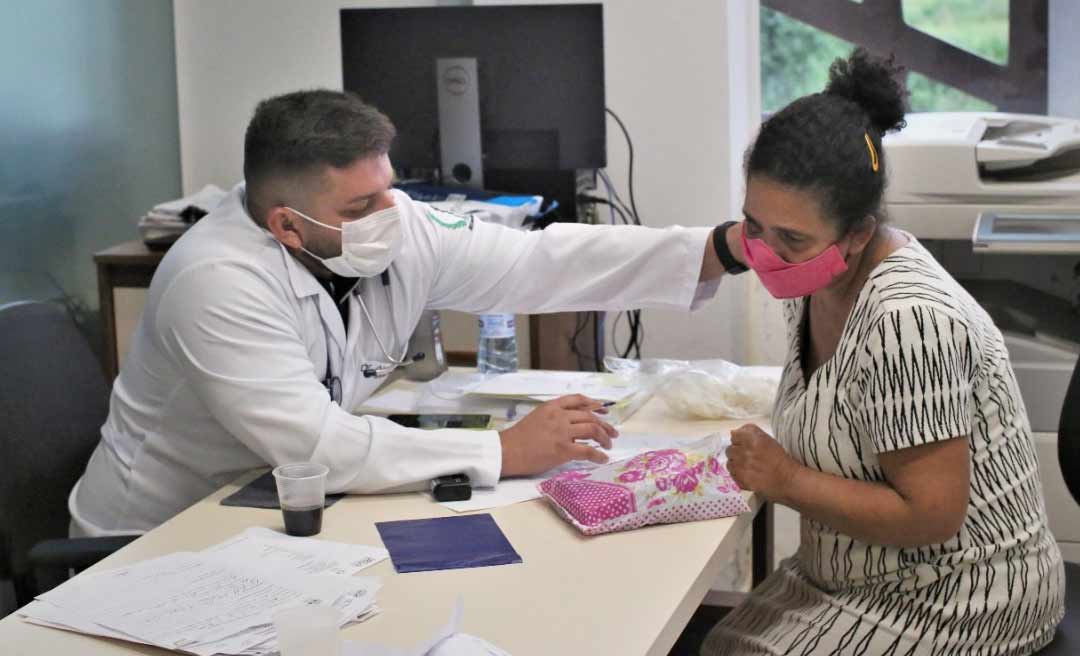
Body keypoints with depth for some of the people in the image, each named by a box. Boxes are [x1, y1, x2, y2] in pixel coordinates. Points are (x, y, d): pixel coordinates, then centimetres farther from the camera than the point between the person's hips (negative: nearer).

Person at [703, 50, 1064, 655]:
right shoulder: (814, 280, 0)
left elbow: (930, 515, -26)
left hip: (962, 602, -9)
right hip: (867, 577, 9)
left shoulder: (908, 321, -28)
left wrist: (787, 481, -21)